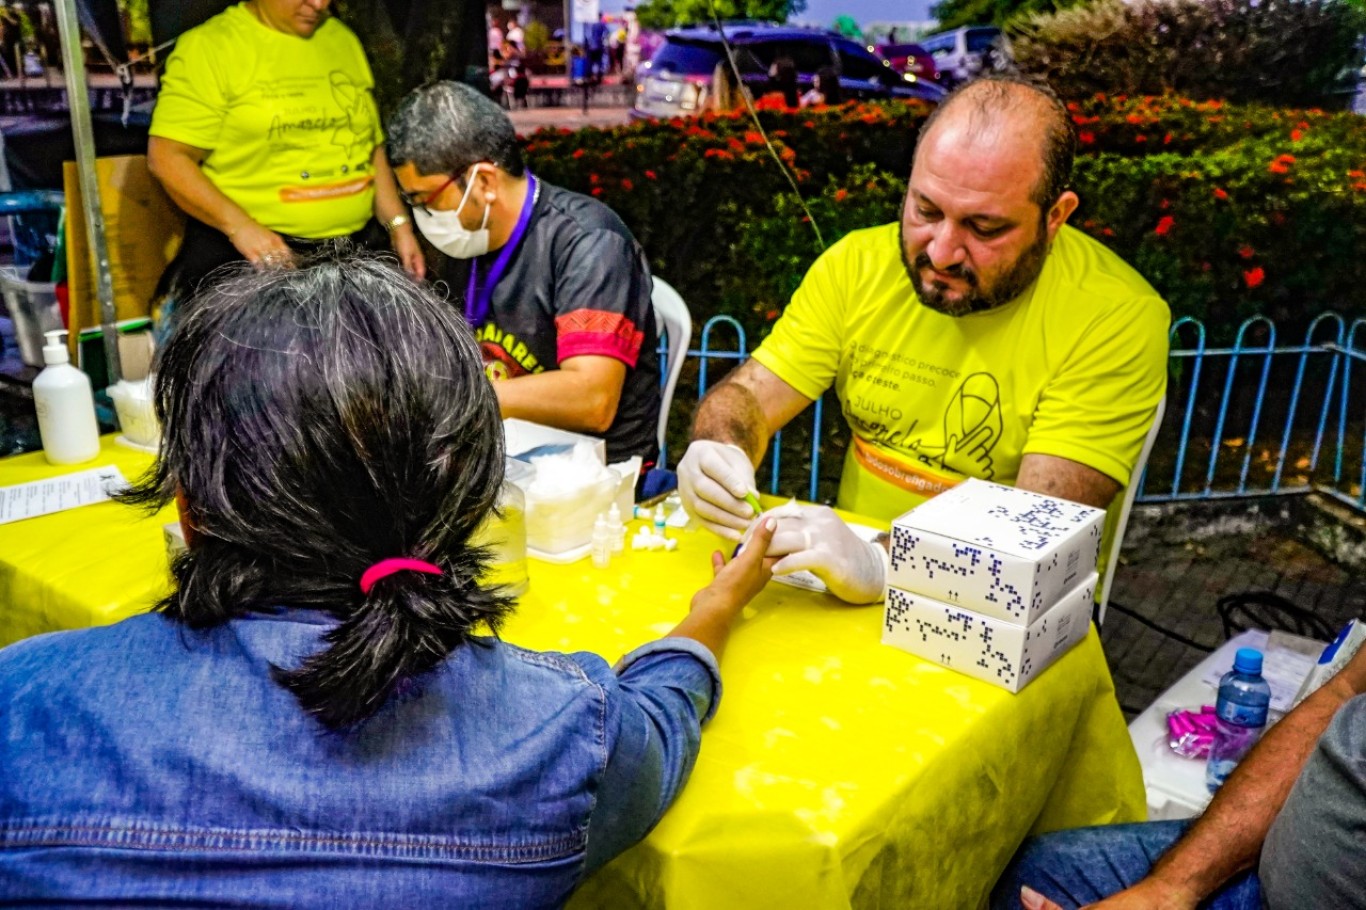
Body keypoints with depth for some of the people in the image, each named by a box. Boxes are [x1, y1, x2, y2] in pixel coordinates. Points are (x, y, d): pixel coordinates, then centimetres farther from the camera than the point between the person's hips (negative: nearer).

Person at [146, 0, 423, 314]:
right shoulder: (212, 44, -4)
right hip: (249, 251, -4)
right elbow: (167, 157, -9)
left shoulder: (343, 39, 12)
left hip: (357, 246, 5)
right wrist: (240, 226, -20)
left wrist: (399, 224, 7)